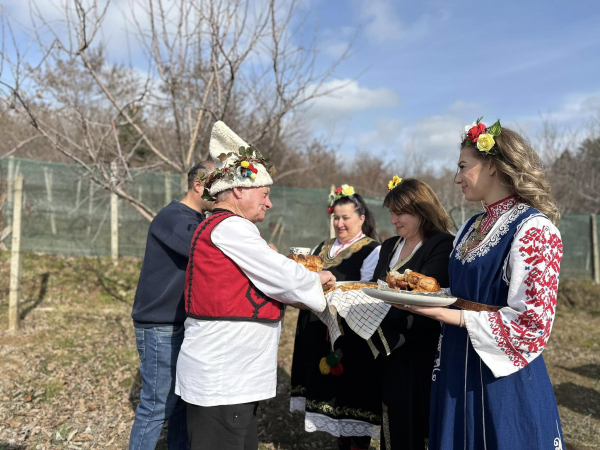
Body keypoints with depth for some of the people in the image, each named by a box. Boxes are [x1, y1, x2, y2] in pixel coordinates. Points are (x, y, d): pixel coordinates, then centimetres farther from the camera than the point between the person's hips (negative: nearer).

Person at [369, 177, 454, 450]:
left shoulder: (442, 246, -12)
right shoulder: (390, 246, 14)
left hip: (419, 355, -7)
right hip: (387, 349, 7)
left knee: (415, 422, 5)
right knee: (392, 420, 17)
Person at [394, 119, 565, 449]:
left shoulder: (534, 228, -16)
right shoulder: (471, 227, 9)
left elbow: (533, 322, -20)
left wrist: (454, 318, -22)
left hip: (502, 375, -8)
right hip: (457, 368, 8)